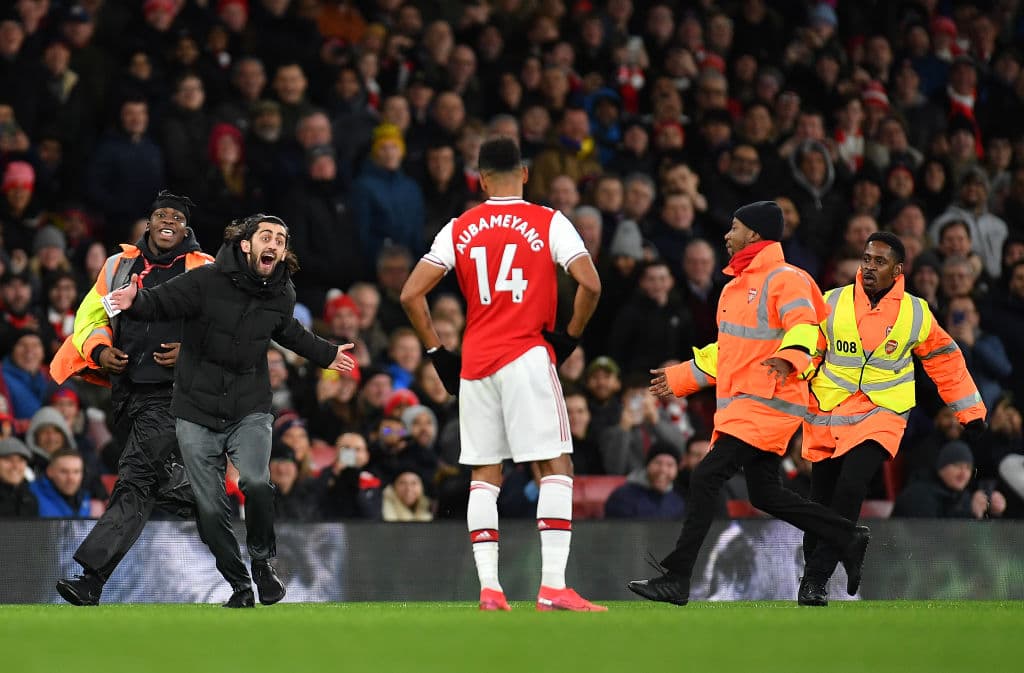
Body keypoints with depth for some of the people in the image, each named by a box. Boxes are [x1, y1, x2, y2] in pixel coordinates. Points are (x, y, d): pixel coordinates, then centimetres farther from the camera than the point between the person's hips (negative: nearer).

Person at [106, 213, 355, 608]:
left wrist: (325, 355, 37)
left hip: (250, 410, 2)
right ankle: (239, 586, 17)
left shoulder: (282, 294, 2)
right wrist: (135, 302, -33)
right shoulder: (207, 281, -13)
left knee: (255, 483, -24)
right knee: (210, 509, -1)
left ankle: (263, 561, 0)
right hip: (197, 413, -1)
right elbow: (162, 303, -10)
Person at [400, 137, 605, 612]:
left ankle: (488, 588, 4)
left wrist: (437, 352, 12)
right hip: (527, 357, -4)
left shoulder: (460, 229, 8)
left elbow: (410, 295, 4)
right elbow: (590, 284, -13)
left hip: (474, 363, 4)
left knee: (484, 475, 10)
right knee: (555, 467, -3)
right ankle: (553, 587, -13)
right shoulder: (548, 223, -1)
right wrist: (570, 337, 1)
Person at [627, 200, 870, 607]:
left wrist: (788, 358, -44)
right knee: (765, 495, 8)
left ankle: (676, 579, -16)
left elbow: (803, 326, -25)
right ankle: (849, 539, 20)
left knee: (706, 478, -16)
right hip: (739, 403, 10)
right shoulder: (737, 285, 20)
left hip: (767, 403, -10)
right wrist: (681, 377, 31)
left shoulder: (784, 280, -9)